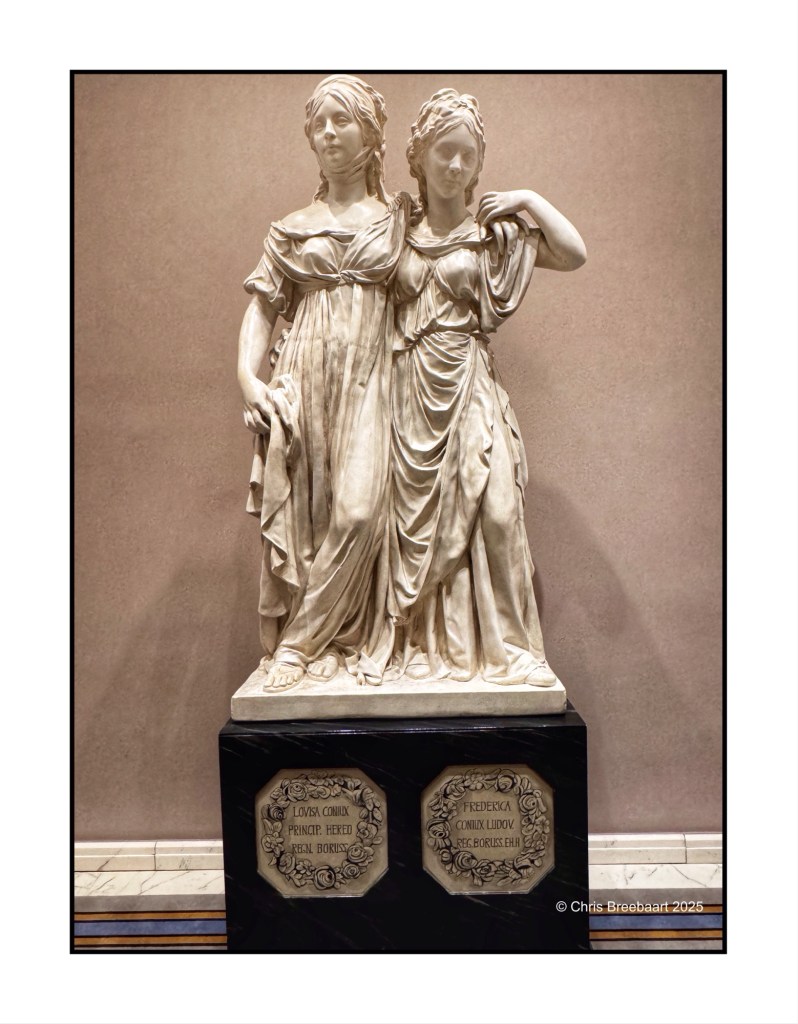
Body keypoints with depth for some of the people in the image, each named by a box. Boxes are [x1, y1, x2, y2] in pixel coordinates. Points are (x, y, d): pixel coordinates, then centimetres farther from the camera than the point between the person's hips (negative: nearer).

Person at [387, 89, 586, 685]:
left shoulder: (494, 232, 6)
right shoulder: (400, 236, 12)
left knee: (489, 506, -10)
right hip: (411, 391, 2)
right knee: (419, 516, 2)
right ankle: (430, 643, 13)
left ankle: (499, 642, 3)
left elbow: (575, 254, -5)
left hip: (470, 388, -2)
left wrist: (531, 201, -2)